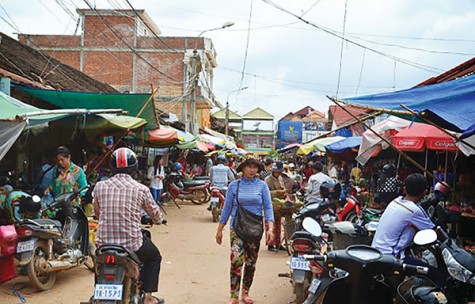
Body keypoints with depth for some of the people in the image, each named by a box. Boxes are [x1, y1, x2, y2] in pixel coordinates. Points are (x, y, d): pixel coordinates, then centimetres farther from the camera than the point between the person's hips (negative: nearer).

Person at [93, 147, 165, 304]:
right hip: (132, 244, -3)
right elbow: (156, 214, 6)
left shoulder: (99, 186, -1)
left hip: (104, 243, 4)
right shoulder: (141, 189, -9)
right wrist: (159, 220, 31)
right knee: (154, 257, 27)